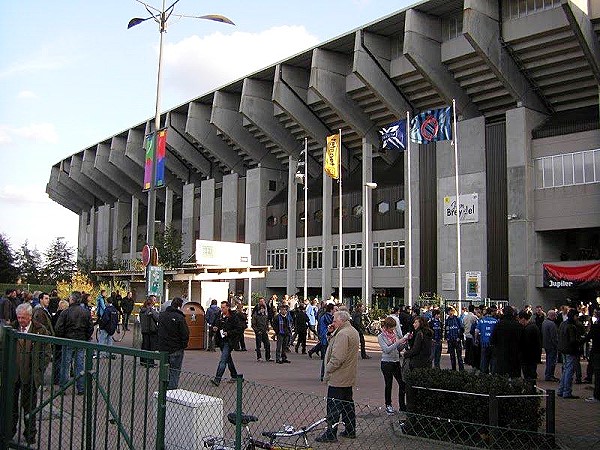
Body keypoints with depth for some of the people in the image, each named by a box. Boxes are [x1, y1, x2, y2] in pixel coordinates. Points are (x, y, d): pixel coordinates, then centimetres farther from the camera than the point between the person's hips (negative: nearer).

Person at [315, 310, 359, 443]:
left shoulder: (343, 334, -20)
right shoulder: (353, 331, 13)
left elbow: (337, 358, -26)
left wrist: (327, 371, -15)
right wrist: (333, 333, 3)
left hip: (338, 378, -10)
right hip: (349, 377, 10)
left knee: (333, 406, -4)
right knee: (348, 403, 17)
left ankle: (331, 434, 0)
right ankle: (350, 430, 25)